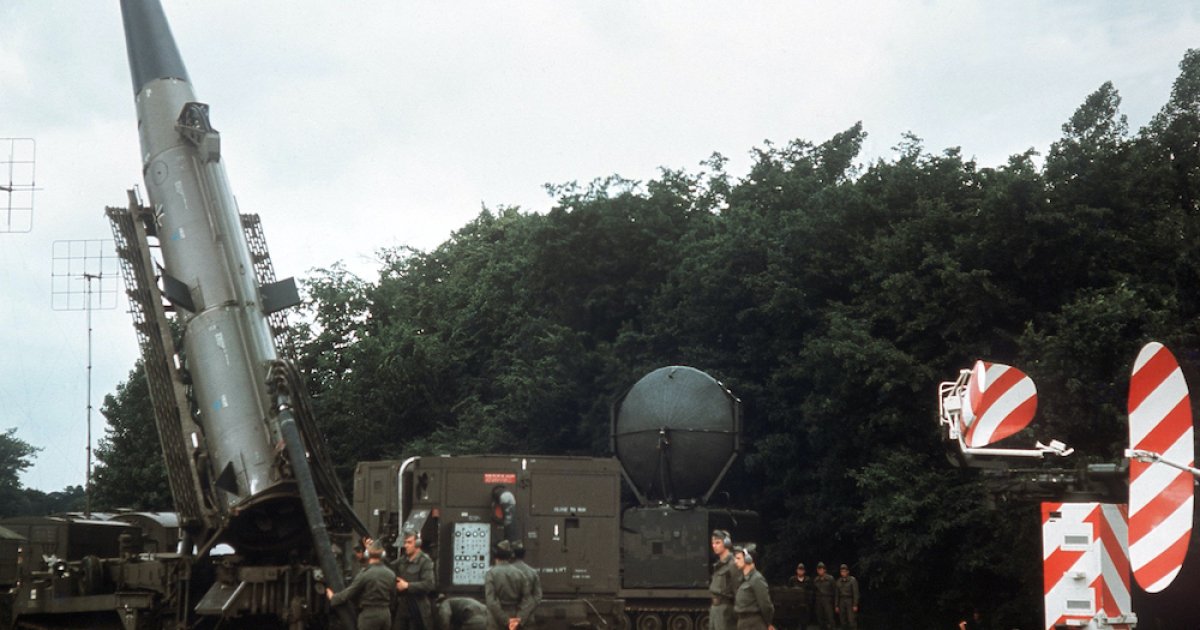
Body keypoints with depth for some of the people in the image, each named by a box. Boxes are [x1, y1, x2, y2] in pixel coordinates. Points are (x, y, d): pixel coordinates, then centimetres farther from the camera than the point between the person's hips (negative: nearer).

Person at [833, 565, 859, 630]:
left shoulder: (853, 580, -8)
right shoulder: (839, 581, 8)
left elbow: (856, 593, -10)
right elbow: (837, 594, 11)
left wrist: (855, 605, -15)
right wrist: (837, 606, 8)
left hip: (850, 601, -5)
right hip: (842, 602, 5)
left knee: (851, 620, -11)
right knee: (843, 621, 3)